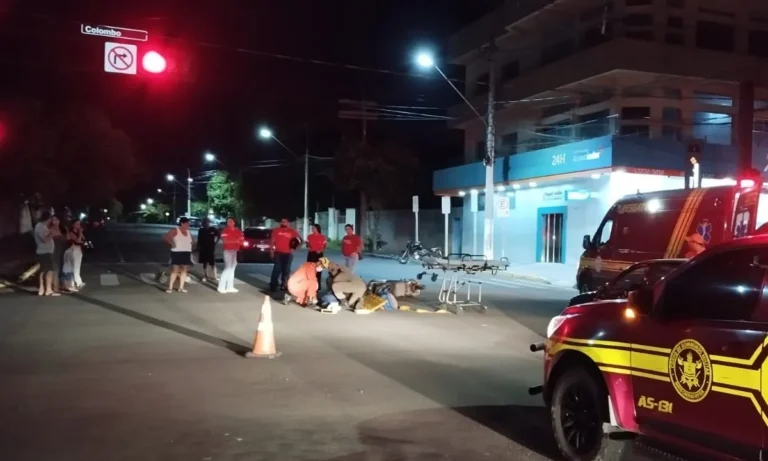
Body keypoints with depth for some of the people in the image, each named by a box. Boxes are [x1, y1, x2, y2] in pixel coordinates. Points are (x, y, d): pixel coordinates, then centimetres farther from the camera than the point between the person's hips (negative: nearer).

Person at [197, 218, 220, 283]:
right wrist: (198, 248, 2)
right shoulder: (201, 230, 1)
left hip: (211, 248, -2)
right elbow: (199, 240, 5)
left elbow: (219, 236, 8)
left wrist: (215, 242, 1)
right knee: (204, 263, 10)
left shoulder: (213, 229, -4)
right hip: (203, 249, 2)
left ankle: (214, 277, -4)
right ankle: (205, 276, 19)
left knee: (213, 263, -4)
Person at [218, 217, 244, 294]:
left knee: (232, 268, 9)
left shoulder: (238, 231, 10)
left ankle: (230, 287, 14)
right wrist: (235, 241, -15)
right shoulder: (225, 230, -5)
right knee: (228, 268, -12)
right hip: (228, 251, -6)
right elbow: (225, 241, -16)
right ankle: (221, 287, -9)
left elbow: (242, 241, 9)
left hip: (235, 251, 6)